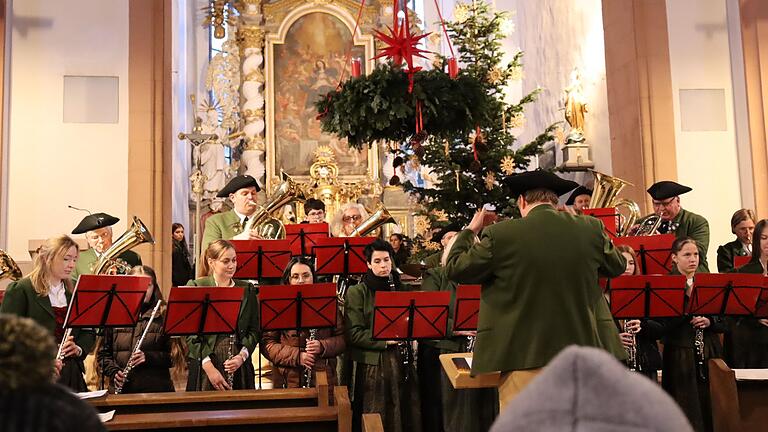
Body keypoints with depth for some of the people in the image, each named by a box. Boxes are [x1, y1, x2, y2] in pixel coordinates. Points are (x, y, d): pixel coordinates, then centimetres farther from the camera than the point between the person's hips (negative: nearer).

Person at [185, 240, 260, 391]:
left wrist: (242, 356, -9)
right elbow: (191, 333, -6)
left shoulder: (247, 290, 10)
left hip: (239, 368, 3)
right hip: (205, 366, -2)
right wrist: (209, 367, -13)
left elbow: (254, 330, 9)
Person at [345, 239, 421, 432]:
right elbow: (354, 333, -11)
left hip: (402, 361, 5)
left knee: (406, 415, 7)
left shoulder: (399, 289, 13)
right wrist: (384, 340, -20)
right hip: (373, 364, -5)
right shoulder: (357, 292, -3)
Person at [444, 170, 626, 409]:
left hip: (523, 359, -3)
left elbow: (454, 269, 3)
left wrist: (470, 231, 18)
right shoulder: (591, 228, -1)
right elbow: (618, 266, 17)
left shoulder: (500, 234, -10)